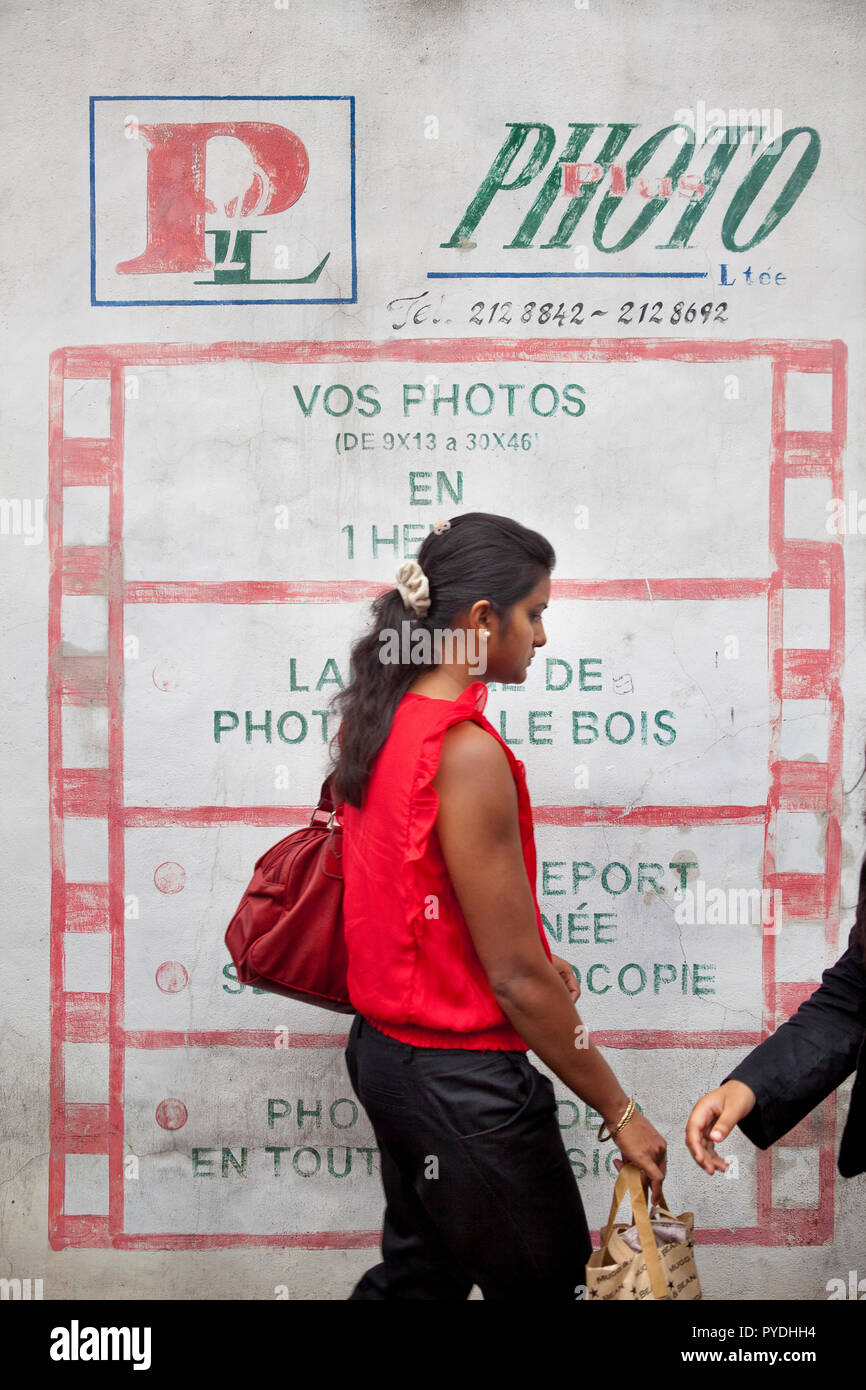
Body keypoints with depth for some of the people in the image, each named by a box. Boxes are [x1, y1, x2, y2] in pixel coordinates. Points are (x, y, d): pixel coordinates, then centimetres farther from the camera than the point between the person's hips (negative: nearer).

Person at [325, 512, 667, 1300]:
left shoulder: (375, 721, 2)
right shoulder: (467, 752, -24)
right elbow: (517, 980, -22)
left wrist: (528, 953, 16)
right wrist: (619, 1111, -12)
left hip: (384, 1049, 9)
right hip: (462, 1080, -9)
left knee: (419, 1272, 24)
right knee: (547, 1283, 11)